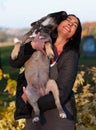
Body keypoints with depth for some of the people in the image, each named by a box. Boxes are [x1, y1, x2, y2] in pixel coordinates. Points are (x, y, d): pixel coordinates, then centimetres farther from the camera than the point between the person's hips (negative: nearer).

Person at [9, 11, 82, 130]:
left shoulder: (71, 57, -13)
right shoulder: (42, 43, 2)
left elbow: (61, 95, -19)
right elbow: (14, 62, -9)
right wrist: (32, 46, -25)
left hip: (59, 114, -4)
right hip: (35, 112, 4)